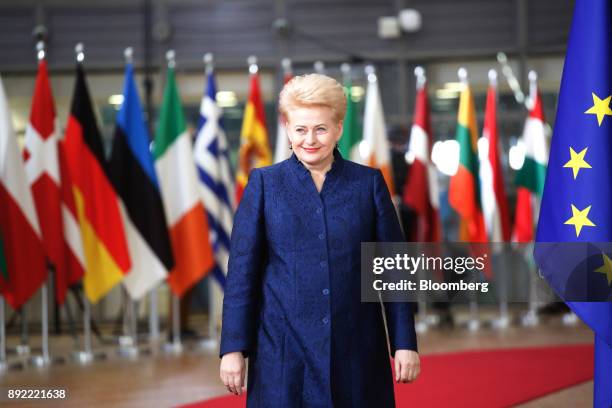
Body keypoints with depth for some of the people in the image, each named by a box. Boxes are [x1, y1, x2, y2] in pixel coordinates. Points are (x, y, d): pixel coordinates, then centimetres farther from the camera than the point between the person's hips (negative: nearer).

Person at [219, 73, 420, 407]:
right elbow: (242, 271, 2)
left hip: (357, 351, 1)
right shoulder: (264, 184, 3)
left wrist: (405, 342, 1)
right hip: (284, 352, -1)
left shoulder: (368, 183, 6)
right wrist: (233, 348, -3)